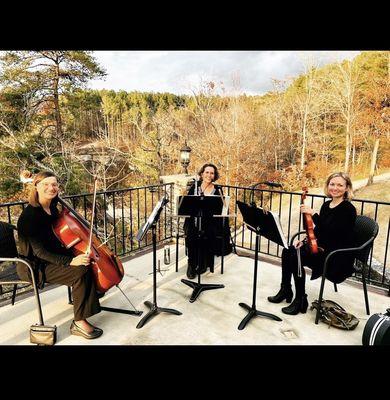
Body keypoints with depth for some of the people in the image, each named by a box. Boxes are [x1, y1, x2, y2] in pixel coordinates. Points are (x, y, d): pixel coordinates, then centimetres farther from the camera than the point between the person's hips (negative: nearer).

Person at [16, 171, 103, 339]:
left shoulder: (52, 208, 3)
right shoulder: (30, 215, -22)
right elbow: (38, 251, -26)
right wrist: (69, 261, -33)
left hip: (52, 257, 8)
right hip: (34, 266, -8)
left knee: (88, 261, -8)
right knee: (80, 271, -27)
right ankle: (79, 323, -16)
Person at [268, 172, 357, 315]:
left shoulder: (348, 209, -15)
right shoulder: (326, 205, 8)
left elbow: (331, 231, -27)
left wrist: (313, 214, -30)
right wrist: (305, 241, 1)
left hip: (338, 257, -8)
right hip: (321, 248, 8)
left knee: (296, 258, -24)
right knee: (287, 251, -8)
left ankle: (301, 300, -7)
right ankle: (285, 290, 8)